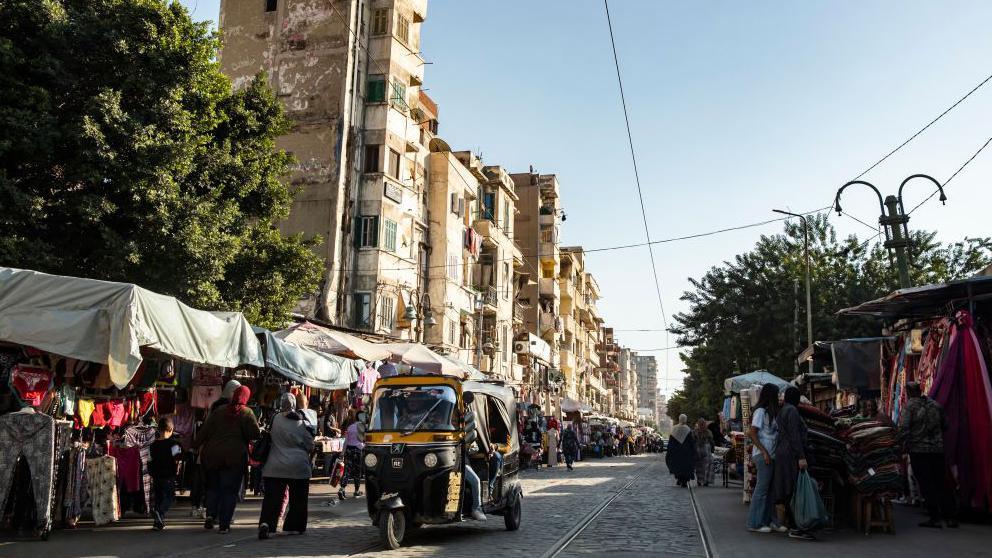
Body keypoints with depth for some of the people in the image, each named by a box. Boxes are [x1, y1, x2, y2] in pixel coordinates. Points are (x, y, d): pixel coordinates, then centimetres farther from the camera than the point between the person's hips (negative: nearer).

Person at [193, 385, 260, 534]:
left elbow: (205, 430, 6)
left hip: (213, 454, 3)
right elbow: (256, 434, -10)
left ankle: (210, 515, 0)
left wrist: (195, 444, 15)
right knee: (230, 490, 4)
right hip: (235, 456, -3)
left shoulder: (219, 410, 7)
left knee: (213, 487, 18)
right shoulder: (246, 413, -5)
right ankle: (224, 524, 2)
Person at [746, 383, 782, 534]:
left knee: (770, 488, 11)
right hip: (763, 455, -9)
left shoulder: (770, 412, 17)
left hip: (770, 455, 9)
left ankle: (768, 521, 18)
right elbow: (751, 433, -16)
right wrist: (764, 452, -18)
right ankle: (754, 523, 1)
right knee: (762, 489, -5)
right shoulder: (761, 411, -10)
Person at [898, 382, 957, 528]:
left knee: (926, 485, 0)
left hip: (918, 450, -5)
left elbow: (904, 428, -16)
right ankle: (950, 517, 14)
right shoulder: (935, 405, 8)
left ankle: (935, 518, 0)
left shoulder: (910, 406, -8)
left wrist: (903, 445, -5)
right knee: (942, 483, 12)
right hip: (938, 449, 5)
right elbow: (945, 426, 16)